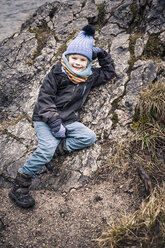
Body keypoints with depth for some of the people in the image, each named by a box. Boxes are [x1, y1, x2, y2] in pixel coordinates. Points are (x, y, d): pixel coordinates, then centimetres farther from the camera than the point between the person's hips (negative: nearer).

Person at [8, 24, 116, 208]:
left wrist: (102, 54, 10)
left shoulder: (90, 77, 11)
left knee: (89, 137, -18)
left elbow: (109, 73, 26)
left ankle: (58, 146, -19)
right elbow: (44, 97, -10)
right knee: (46, 150, -27)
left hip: (68, 121, 5)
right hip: (45, 119, -5)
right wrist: (55, 121, -21)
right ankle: (19, 186, -16)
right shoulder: (57, 73, -5)